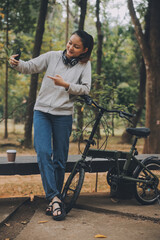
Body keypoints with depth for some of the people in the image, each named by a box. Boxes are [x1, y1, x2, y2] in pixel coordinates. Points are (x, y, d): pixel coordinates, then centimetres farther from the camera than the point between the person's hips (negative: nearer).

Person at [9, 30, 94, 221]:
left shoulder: (84, 65, 5)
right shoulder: (53, 56, 5)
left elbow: (85, 89, -3)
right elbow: (31, 66, 3)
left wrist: (66, 84, -17)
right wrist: (17, 63, -17)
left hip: (64, 114, 0)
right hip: (42, 110, 0)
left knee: (60, 159, 3)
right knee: (43, 153, -15)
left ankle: (54, 199, 16)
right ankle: (54, 198, -15)